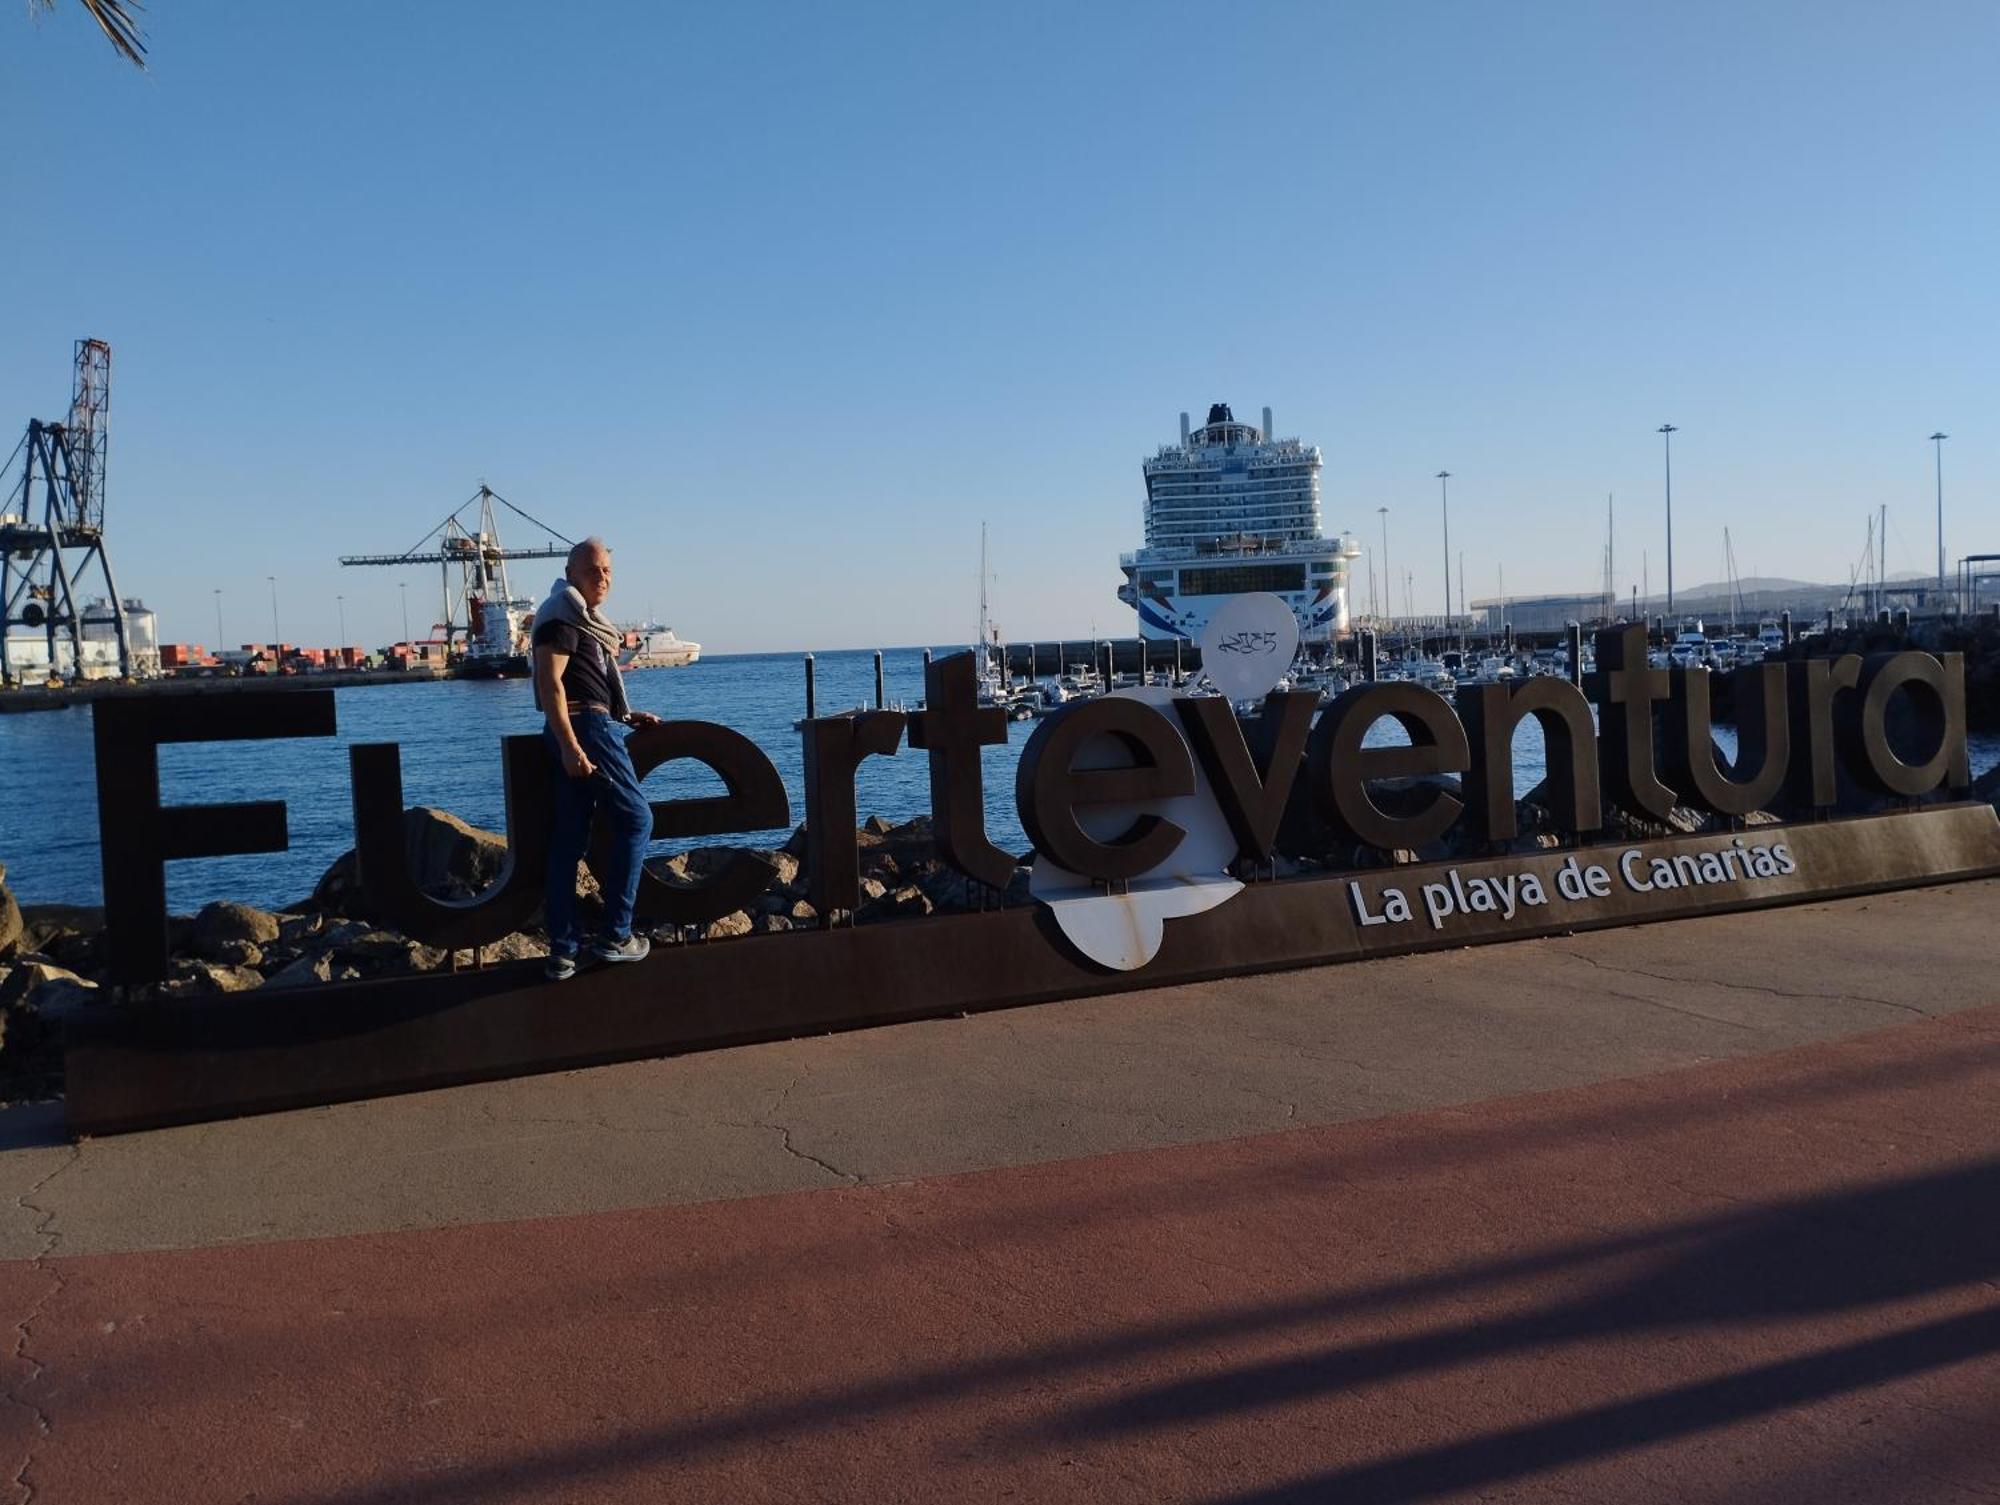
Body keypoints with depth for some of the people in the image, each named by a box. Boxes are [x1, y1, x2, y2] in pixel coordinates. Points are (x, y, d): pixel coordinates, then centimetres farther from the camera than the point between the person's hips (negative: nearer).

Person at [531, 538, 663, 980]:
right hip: (586, 730, -10)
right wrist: (570, 746, -26)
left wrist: (626, 715, 20)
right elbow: (550, 682, -19)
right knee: (636, 818, -2)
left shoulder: (582, 618, 22)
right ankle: (615, 935, 1)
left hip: (579, 733, 10)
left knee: (568, 841, 7)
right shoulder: (564, 615, -9)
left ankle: (562, 951, 8)